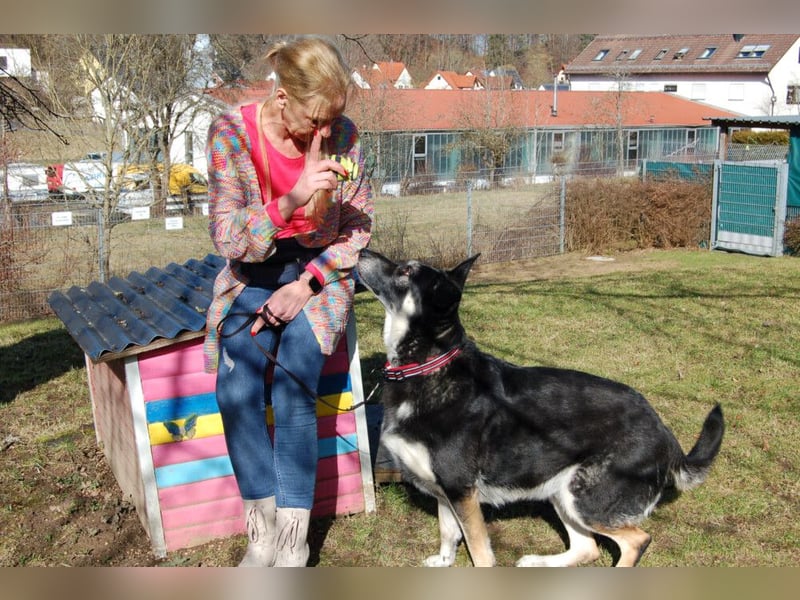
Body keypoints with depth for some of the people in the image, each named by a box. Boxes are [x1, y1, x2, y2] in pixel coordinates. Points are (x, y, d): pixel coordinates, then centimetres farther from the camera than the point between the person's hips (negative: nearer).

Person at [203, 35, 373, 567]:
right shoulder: (231, 133, -14)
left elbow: (359, 229, -2)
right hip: (253, 273, 1)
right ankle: (263, 530, -5)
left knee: (293, 388, -21)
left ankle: (294, 539, -11)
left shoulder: (343, 135, -10)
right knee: (237, 392, -20)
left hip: (321, 269, 0)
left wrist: (305, 285, -14)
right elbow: (230, 239, -19)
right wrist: (294, 198, -35)